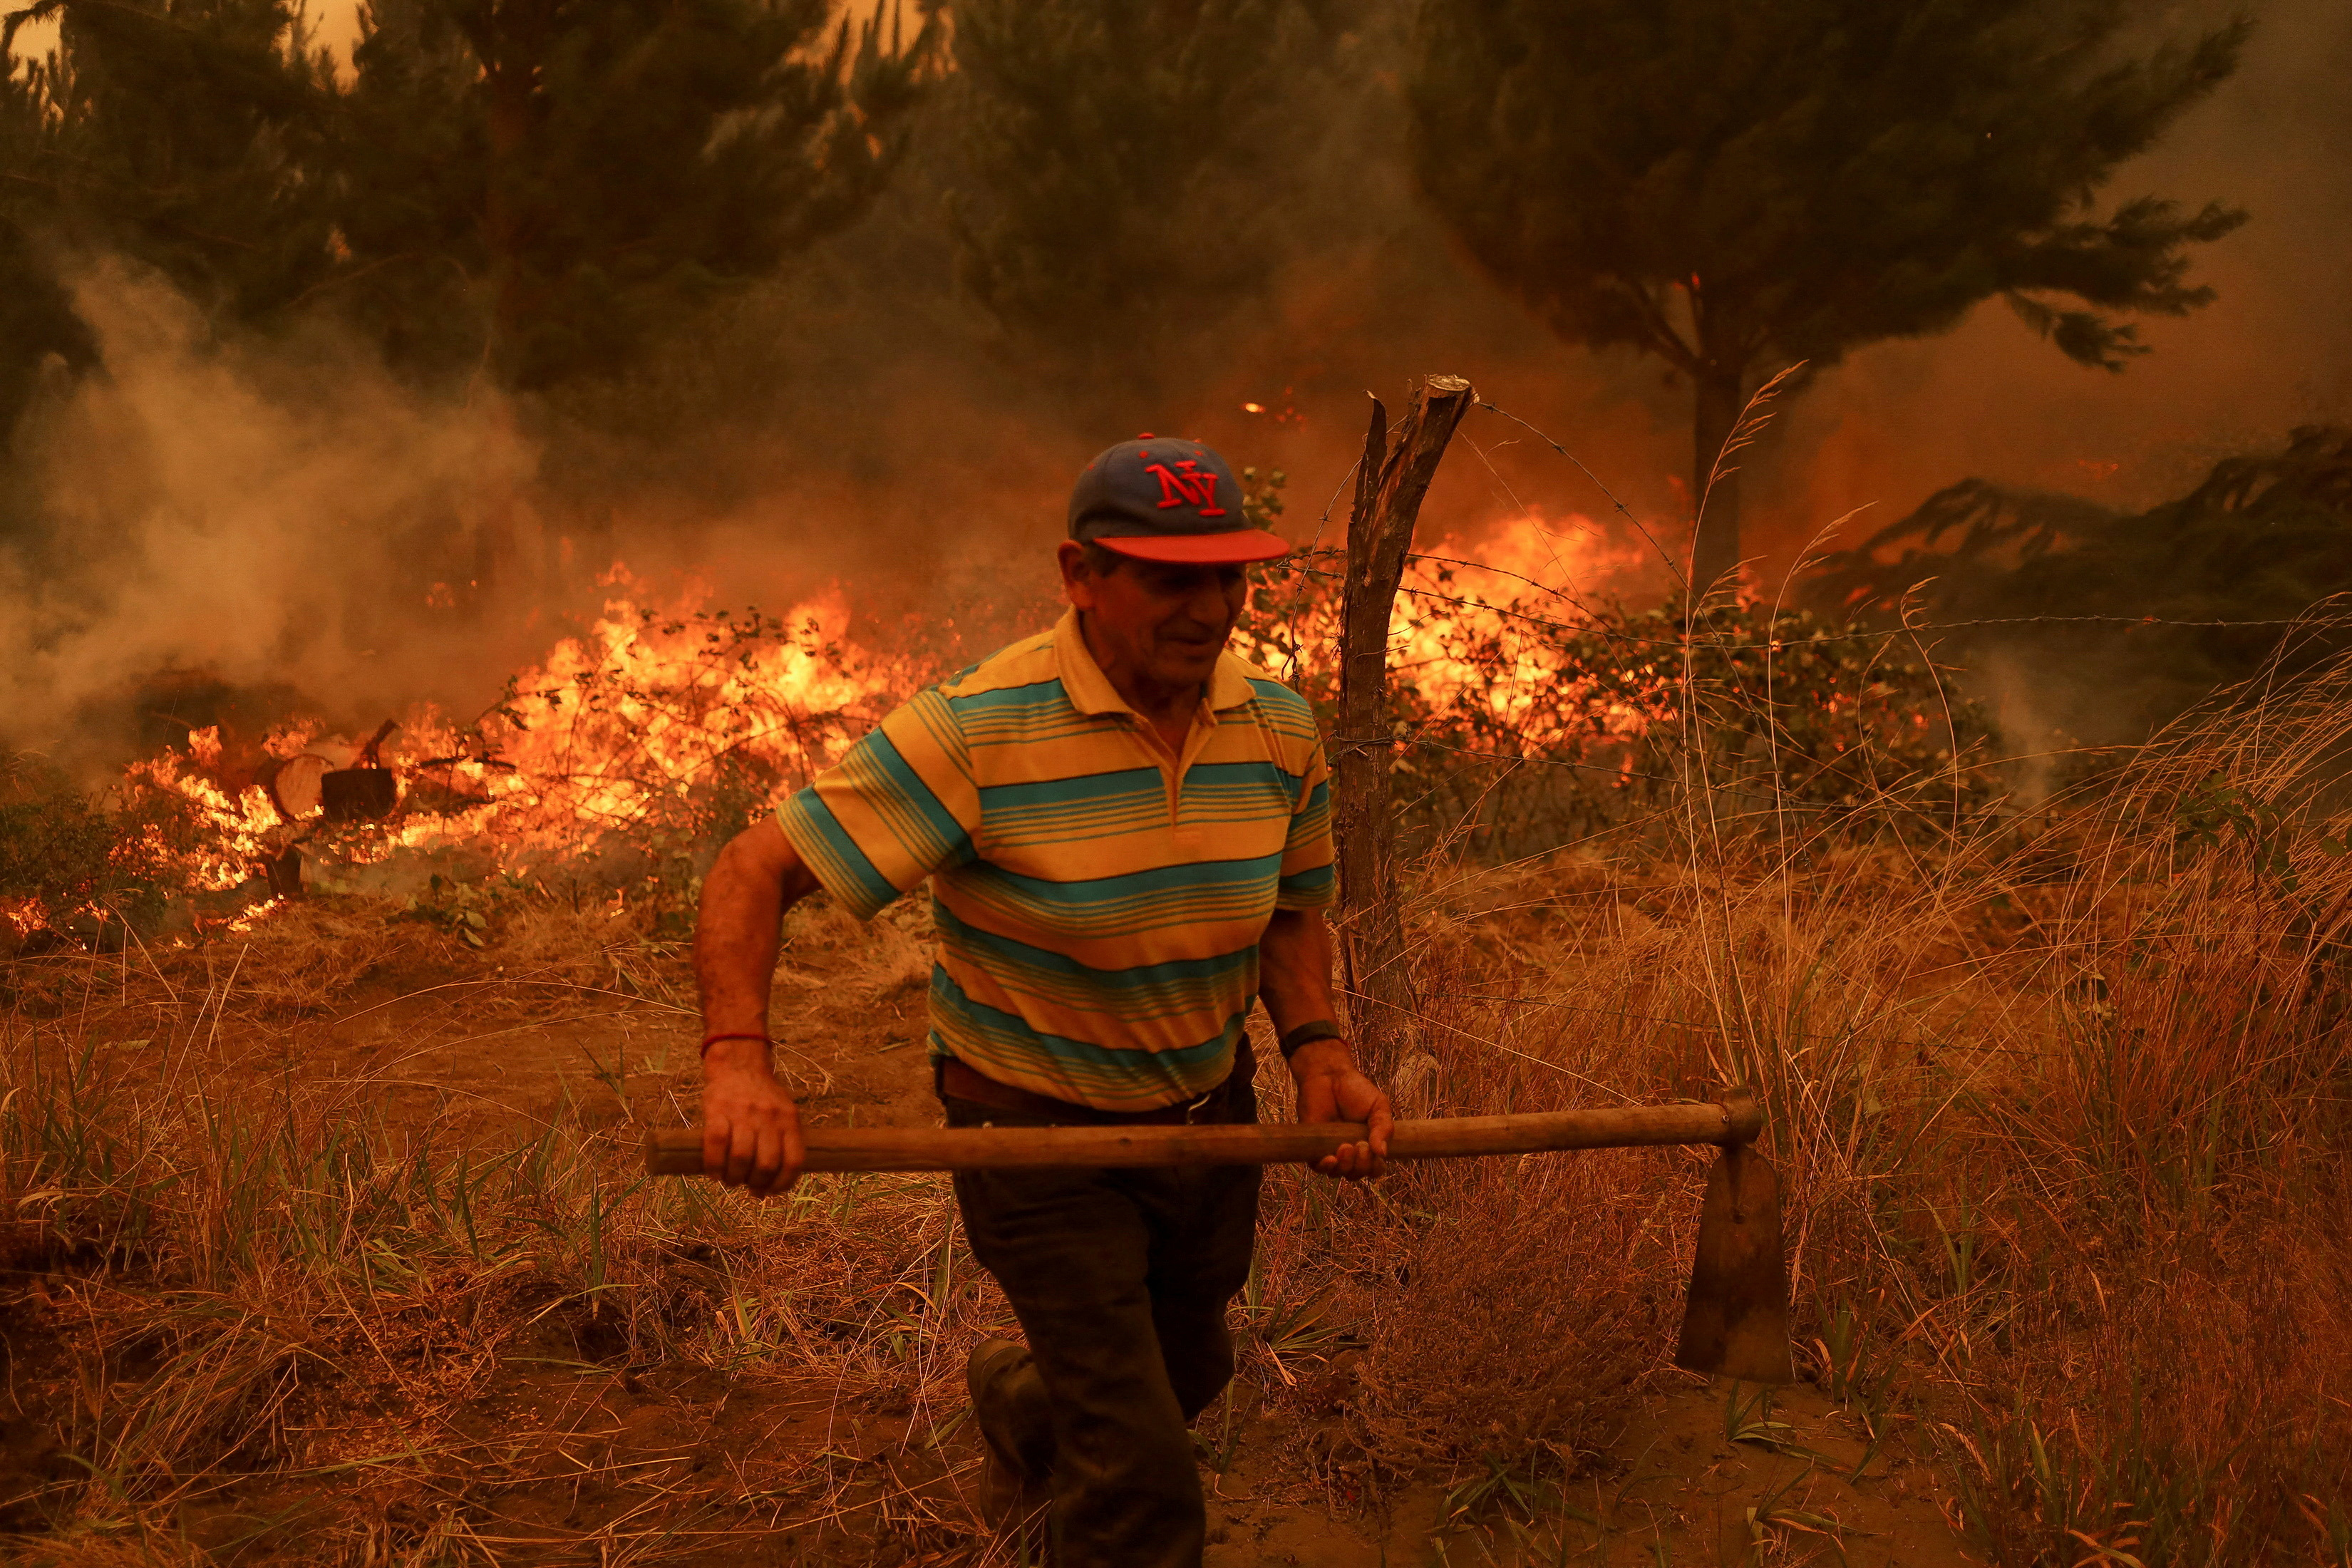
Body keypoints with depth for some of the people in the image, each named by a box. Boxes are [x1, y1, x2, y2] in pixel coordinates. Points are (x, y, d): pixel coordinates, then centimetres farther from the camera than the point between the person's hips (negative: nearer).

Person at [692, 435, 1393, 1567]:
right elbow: (754, 873, -24)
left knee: (1185, 1374, 29)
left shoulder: (1278, 730, -9)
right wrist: (737, 1059, -38)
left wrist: (1317, 1049, -10)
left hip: (1211, 1122, 6)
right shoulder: (974, 733, -26)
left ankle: (1018, 1398, 63)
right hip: (1041, 1137, -6)